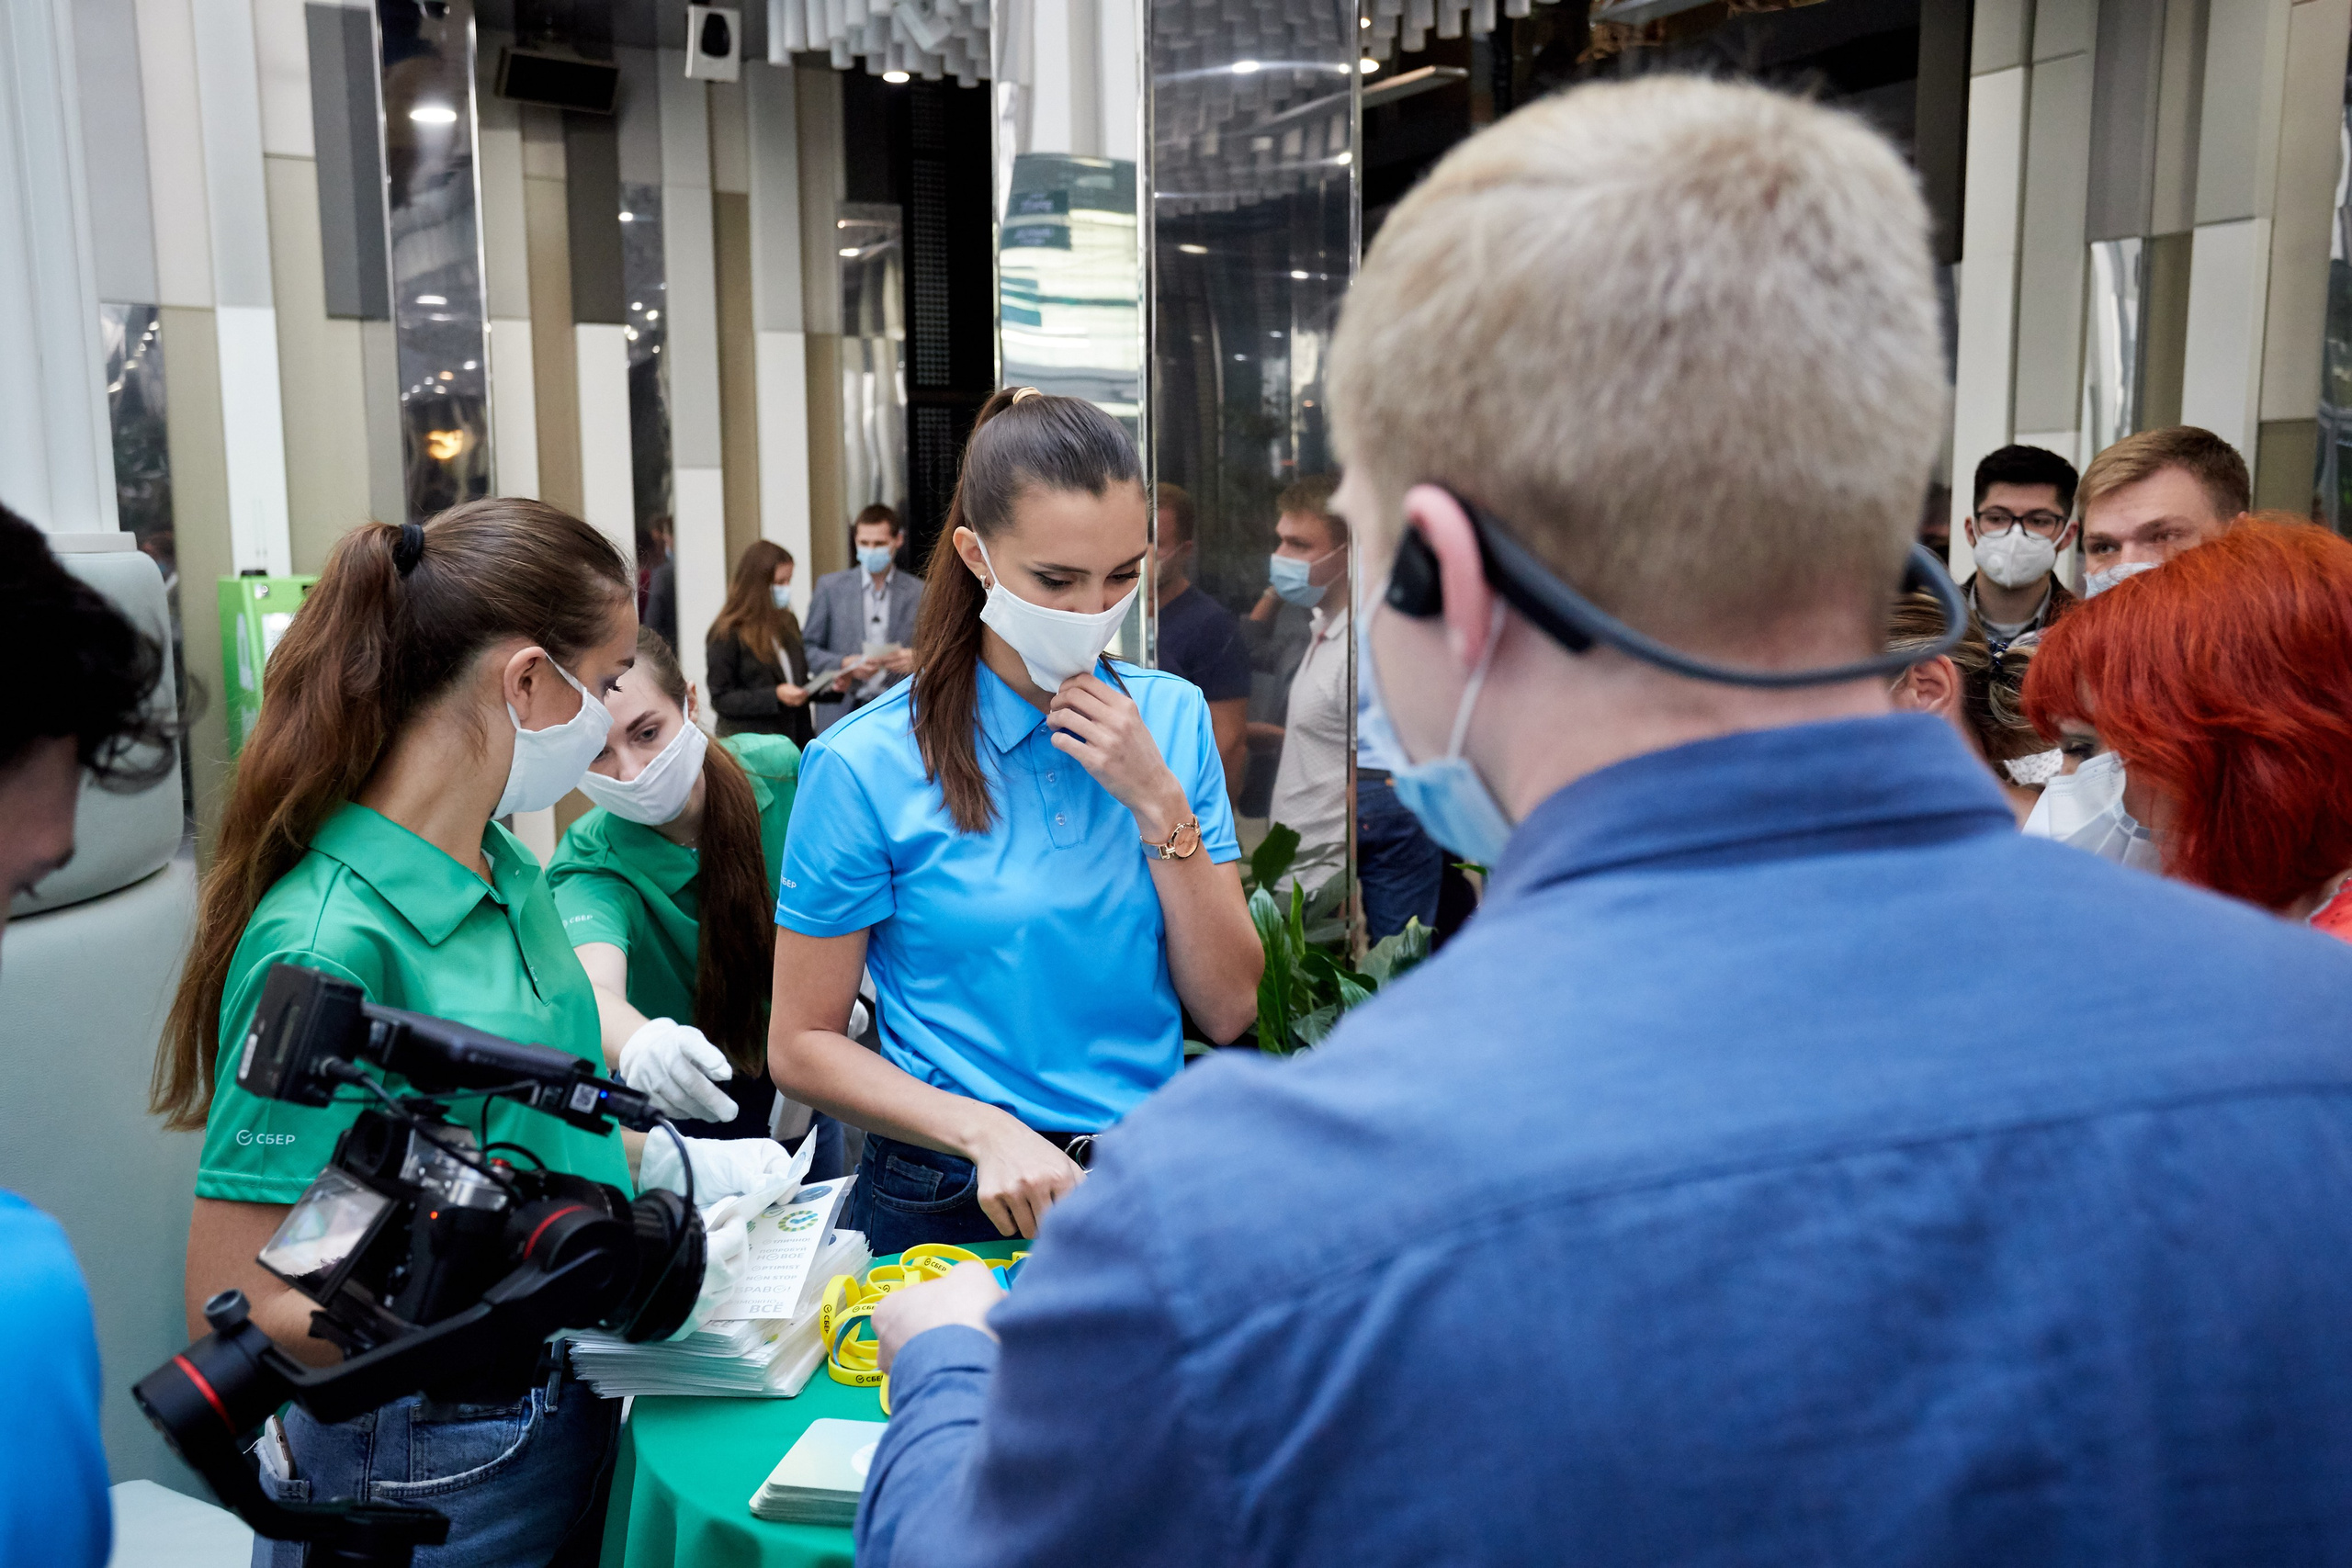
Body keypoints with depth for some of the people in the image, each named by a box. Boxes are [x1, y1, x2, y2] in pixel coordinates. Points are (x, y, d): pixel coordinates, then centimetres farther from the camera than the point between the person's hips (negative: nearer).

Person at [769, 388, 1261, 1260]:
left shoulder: (1173, 718, 5)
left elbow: (1227, 1011, 1)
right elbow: (801, 1047, -2)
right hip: (951, 1204, -3)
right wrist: (985, 1130, -16)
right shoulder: (866, 765, -7)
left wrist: (1159, 803, -10)